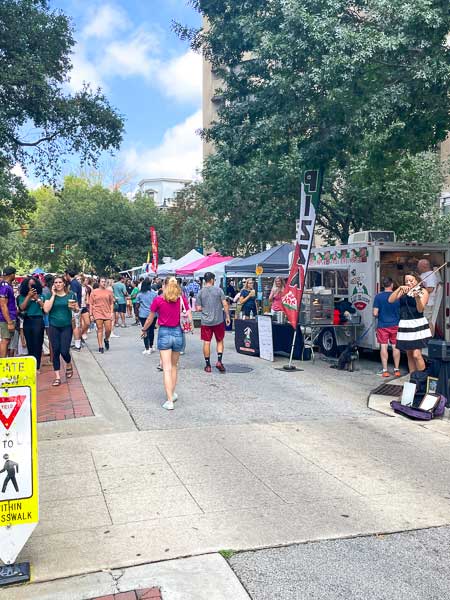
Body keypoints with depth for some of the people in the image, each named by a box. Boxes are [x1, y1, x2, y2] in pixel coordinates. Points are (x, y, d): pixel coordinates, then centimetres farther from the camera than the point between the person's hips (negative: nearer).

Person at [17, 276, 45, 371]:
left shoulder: (40, 295, 4)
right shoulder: (22, 296, 6)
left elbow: (45, 307, -4)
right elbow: (22, 307, -7)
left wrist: (37, 298, -11)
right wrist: (28, 296, -11)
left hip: (38, 321, -2)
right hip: (27, 321, 2)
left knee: (37, 345, -3)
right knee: (29, 345, 8)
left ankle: (36, 367, 0)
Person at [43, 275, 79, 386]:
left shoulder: (71, 294, 1)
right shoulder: (50, 295, 1)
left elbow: (77, 309, 9)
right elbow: (46, 309, -11)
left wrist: (74, 307, -15)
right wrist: (53, 295, -10)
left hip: (66, 326, -1)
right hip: (54, 327, 1)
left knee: (64, 351, -5)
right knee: (55, 351, 3)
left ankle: (69, 365, 29)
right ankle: (57, 377, 11)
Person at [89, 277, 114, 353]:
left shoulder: (109, 291, 8)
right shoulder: (94, 292, 4)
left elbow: (111, 303, 12)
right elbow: (91, 304, 5)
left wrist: (112, 312, 2)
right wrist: (91, 314, 1)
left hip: (107, 313, 1)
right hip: (98, 313, -1)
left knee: (108, 329, -2)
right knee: (100, 329, -1)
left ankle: (106, 340, 29)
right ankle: (100, 347, 4)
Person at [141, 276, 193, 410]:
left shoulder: (158, 300, -6)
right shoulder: (182, 299, -3)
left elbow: (150, 319, 3)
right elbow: (189, 318, -2)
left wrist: (144, 330, 21)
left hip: (164, 333, -2)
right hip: (178, 333, 2)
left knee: (167, 368, -2)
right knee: (174, 365, 20)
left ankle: (170, 401, -6)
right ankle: (173, 393, 30)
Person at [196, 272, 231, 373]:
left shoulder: (200, 292, -2)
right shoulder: (218, 290, -5)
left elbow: (198, 308, -2)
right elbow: (225, 304, -7)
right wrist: (227, 316, 3)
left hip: (205, 322, 1)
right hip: (218, 321, -1)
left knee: (206, 343, 6)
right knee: (220, 341, 14)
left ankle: (208, 365, 10)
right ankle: (219, 361, 2)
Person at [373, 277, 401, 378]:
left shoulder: (378, 297, -8)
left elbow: (375, 313, -9)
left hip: (382, 325, -1)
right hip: (395, 325, 1)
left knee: (383, 347, 3)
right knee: (395, 347, 9)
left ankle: (385, 370, 4)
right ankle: (396, 370, 14)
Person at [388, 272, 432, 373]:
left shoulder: (423, 291, -2)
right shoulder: (403, 291, 11)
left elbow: (420, 309, -14)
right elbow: (391, 300, -3)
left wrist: (417, 298, -33)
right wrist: (400, 288, -14)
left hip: (417, 324, -5)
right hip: (405, 325, 5)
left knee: (416, 355, -12)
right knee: (409, 355, 10)